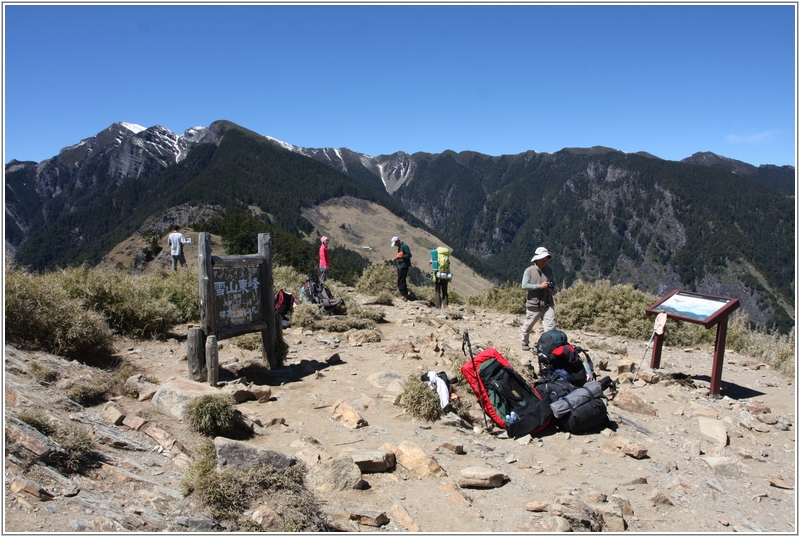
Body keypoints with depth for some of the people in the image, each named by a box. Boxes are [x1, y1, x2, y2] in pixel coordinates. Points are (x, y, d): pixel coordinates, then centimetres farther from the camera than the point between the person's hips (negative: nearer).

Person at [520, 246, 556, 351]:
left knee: (551, 328, -9)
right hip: (533, 305, -2)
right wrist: (540, 286, -19)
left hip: (548, 304, 3)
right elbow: (524, 285, -14)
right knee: (528, 326, 12)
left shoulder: (549, 270, 8)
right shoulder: (529, 271, -6)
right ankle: (525, 343, 36)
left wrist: (551, 288, 0)